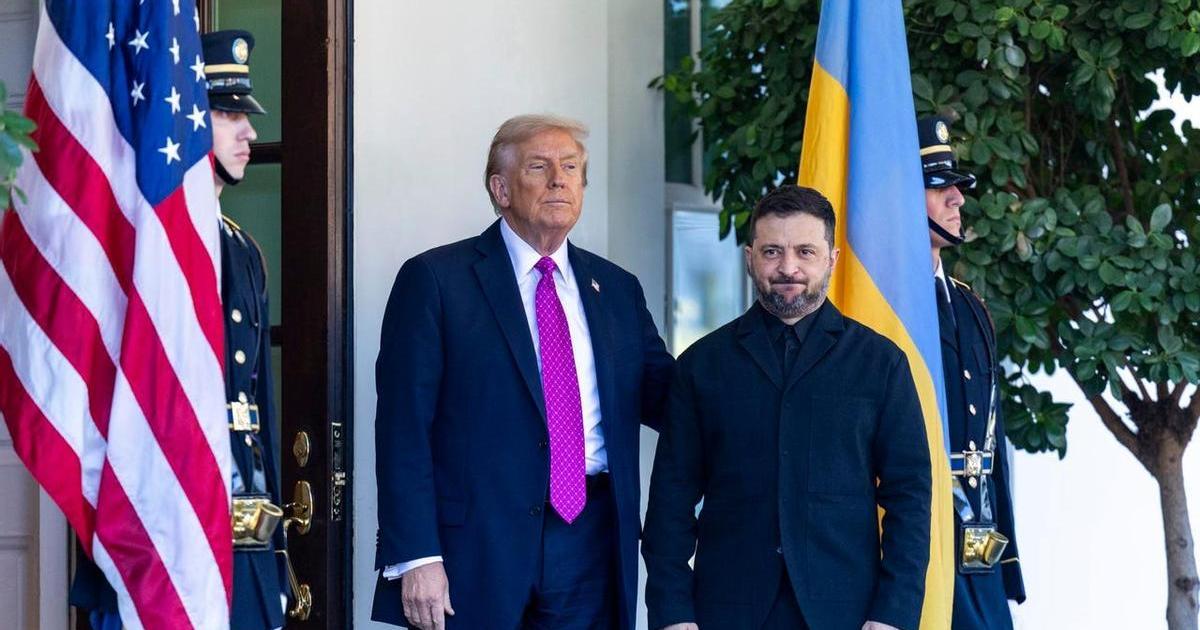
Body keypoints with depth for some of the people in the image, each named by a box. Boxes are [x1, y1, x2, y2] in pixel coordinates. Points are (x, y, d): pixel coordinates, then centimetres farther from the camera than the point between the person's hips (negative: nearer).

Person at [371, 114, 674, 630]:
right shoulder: (434, 279, -1)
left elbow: (669, 402, 15)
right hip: (477, 544, -4)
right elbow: (404, 427, -6)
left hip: (590, 546, 4)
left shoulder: (617, 289, 15)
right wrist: (415, 557, -14)